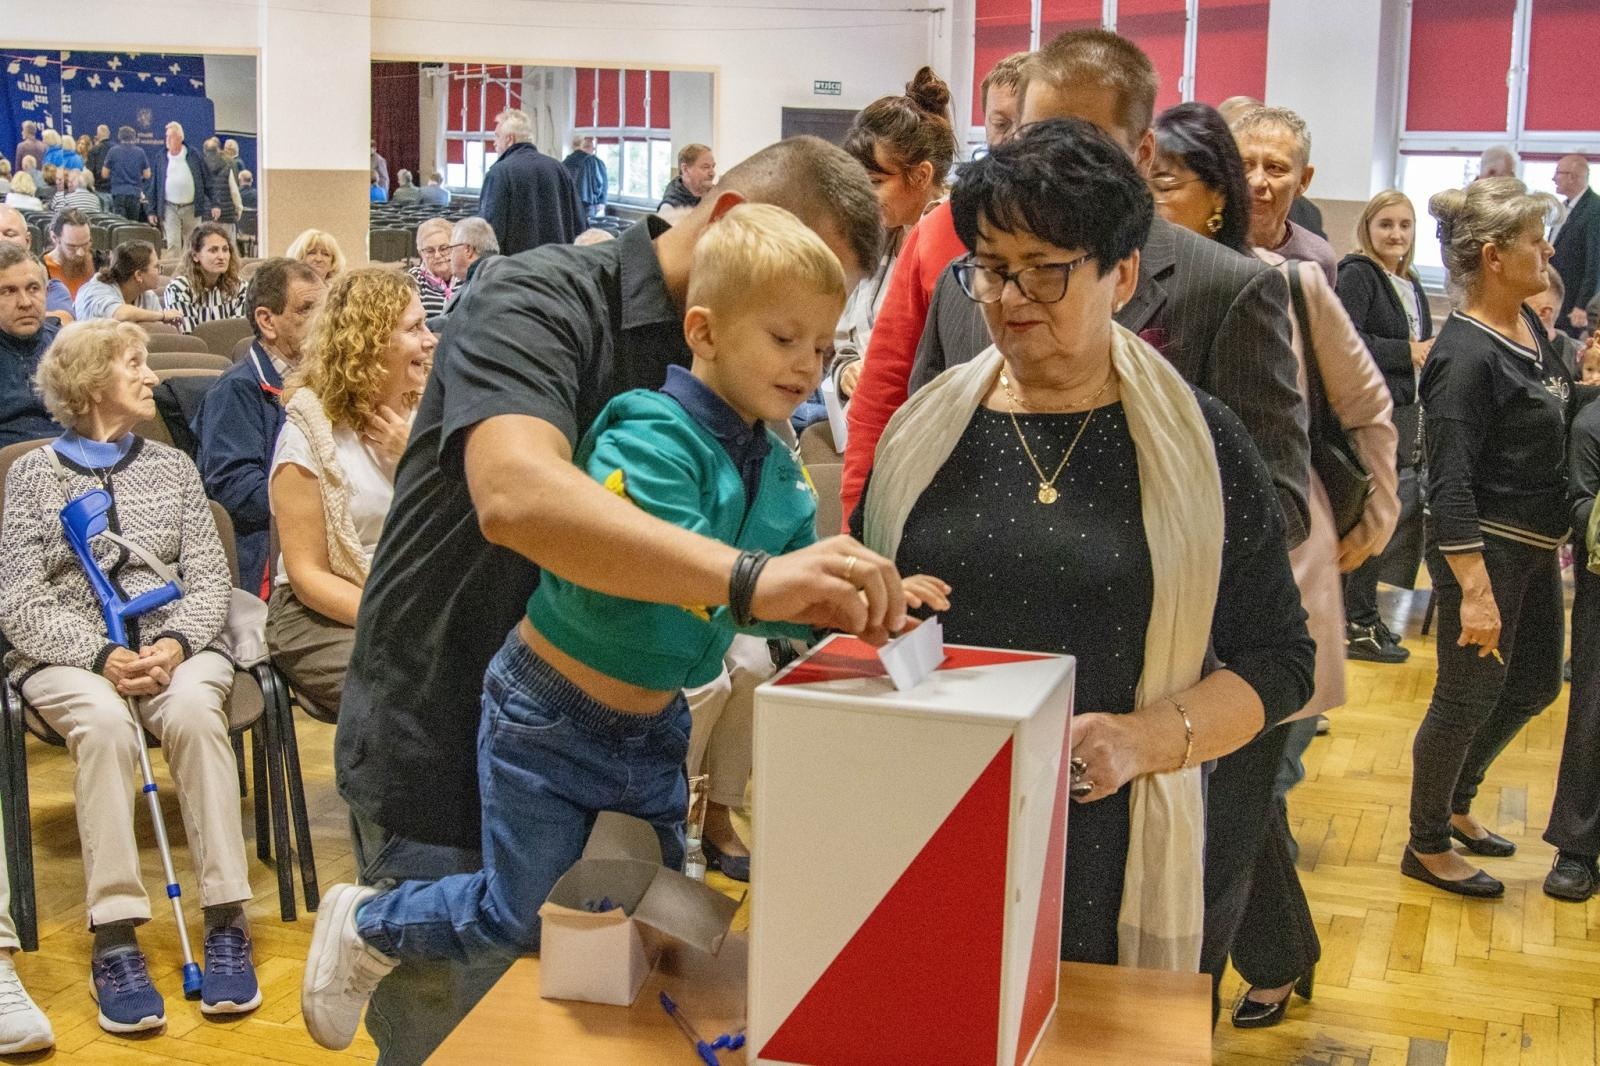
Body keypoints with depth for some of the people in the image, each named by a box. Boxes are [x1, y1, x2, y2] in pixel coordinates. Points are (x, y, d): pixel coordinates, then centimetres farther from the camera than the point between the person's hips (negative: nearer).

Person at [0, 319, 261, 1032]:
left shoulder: (172, 465, 17)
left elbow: (209, 578, 9)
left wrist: (175, 642, -12)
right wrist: (100, 656, -16)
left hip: (173, 644, 2)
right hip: (69, 654, -2)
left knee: (192, 710, -33)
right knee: (104, 721, -35)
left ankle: (226, 921, -31)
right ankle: (114, 938, -35)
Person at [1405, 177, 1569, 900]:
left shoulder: (1527, 326, 6)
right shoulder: (1466, 357, -21)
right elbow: (1450, 483, -24)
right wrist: (1475, 590, -27)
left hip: (1536, 547, 9)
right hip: (1484, 549, -9)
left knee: (1535, 685, 20)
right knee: (1469, 697, 4)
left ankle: (1454, 803, 40)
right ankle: (1427, 845, 23)